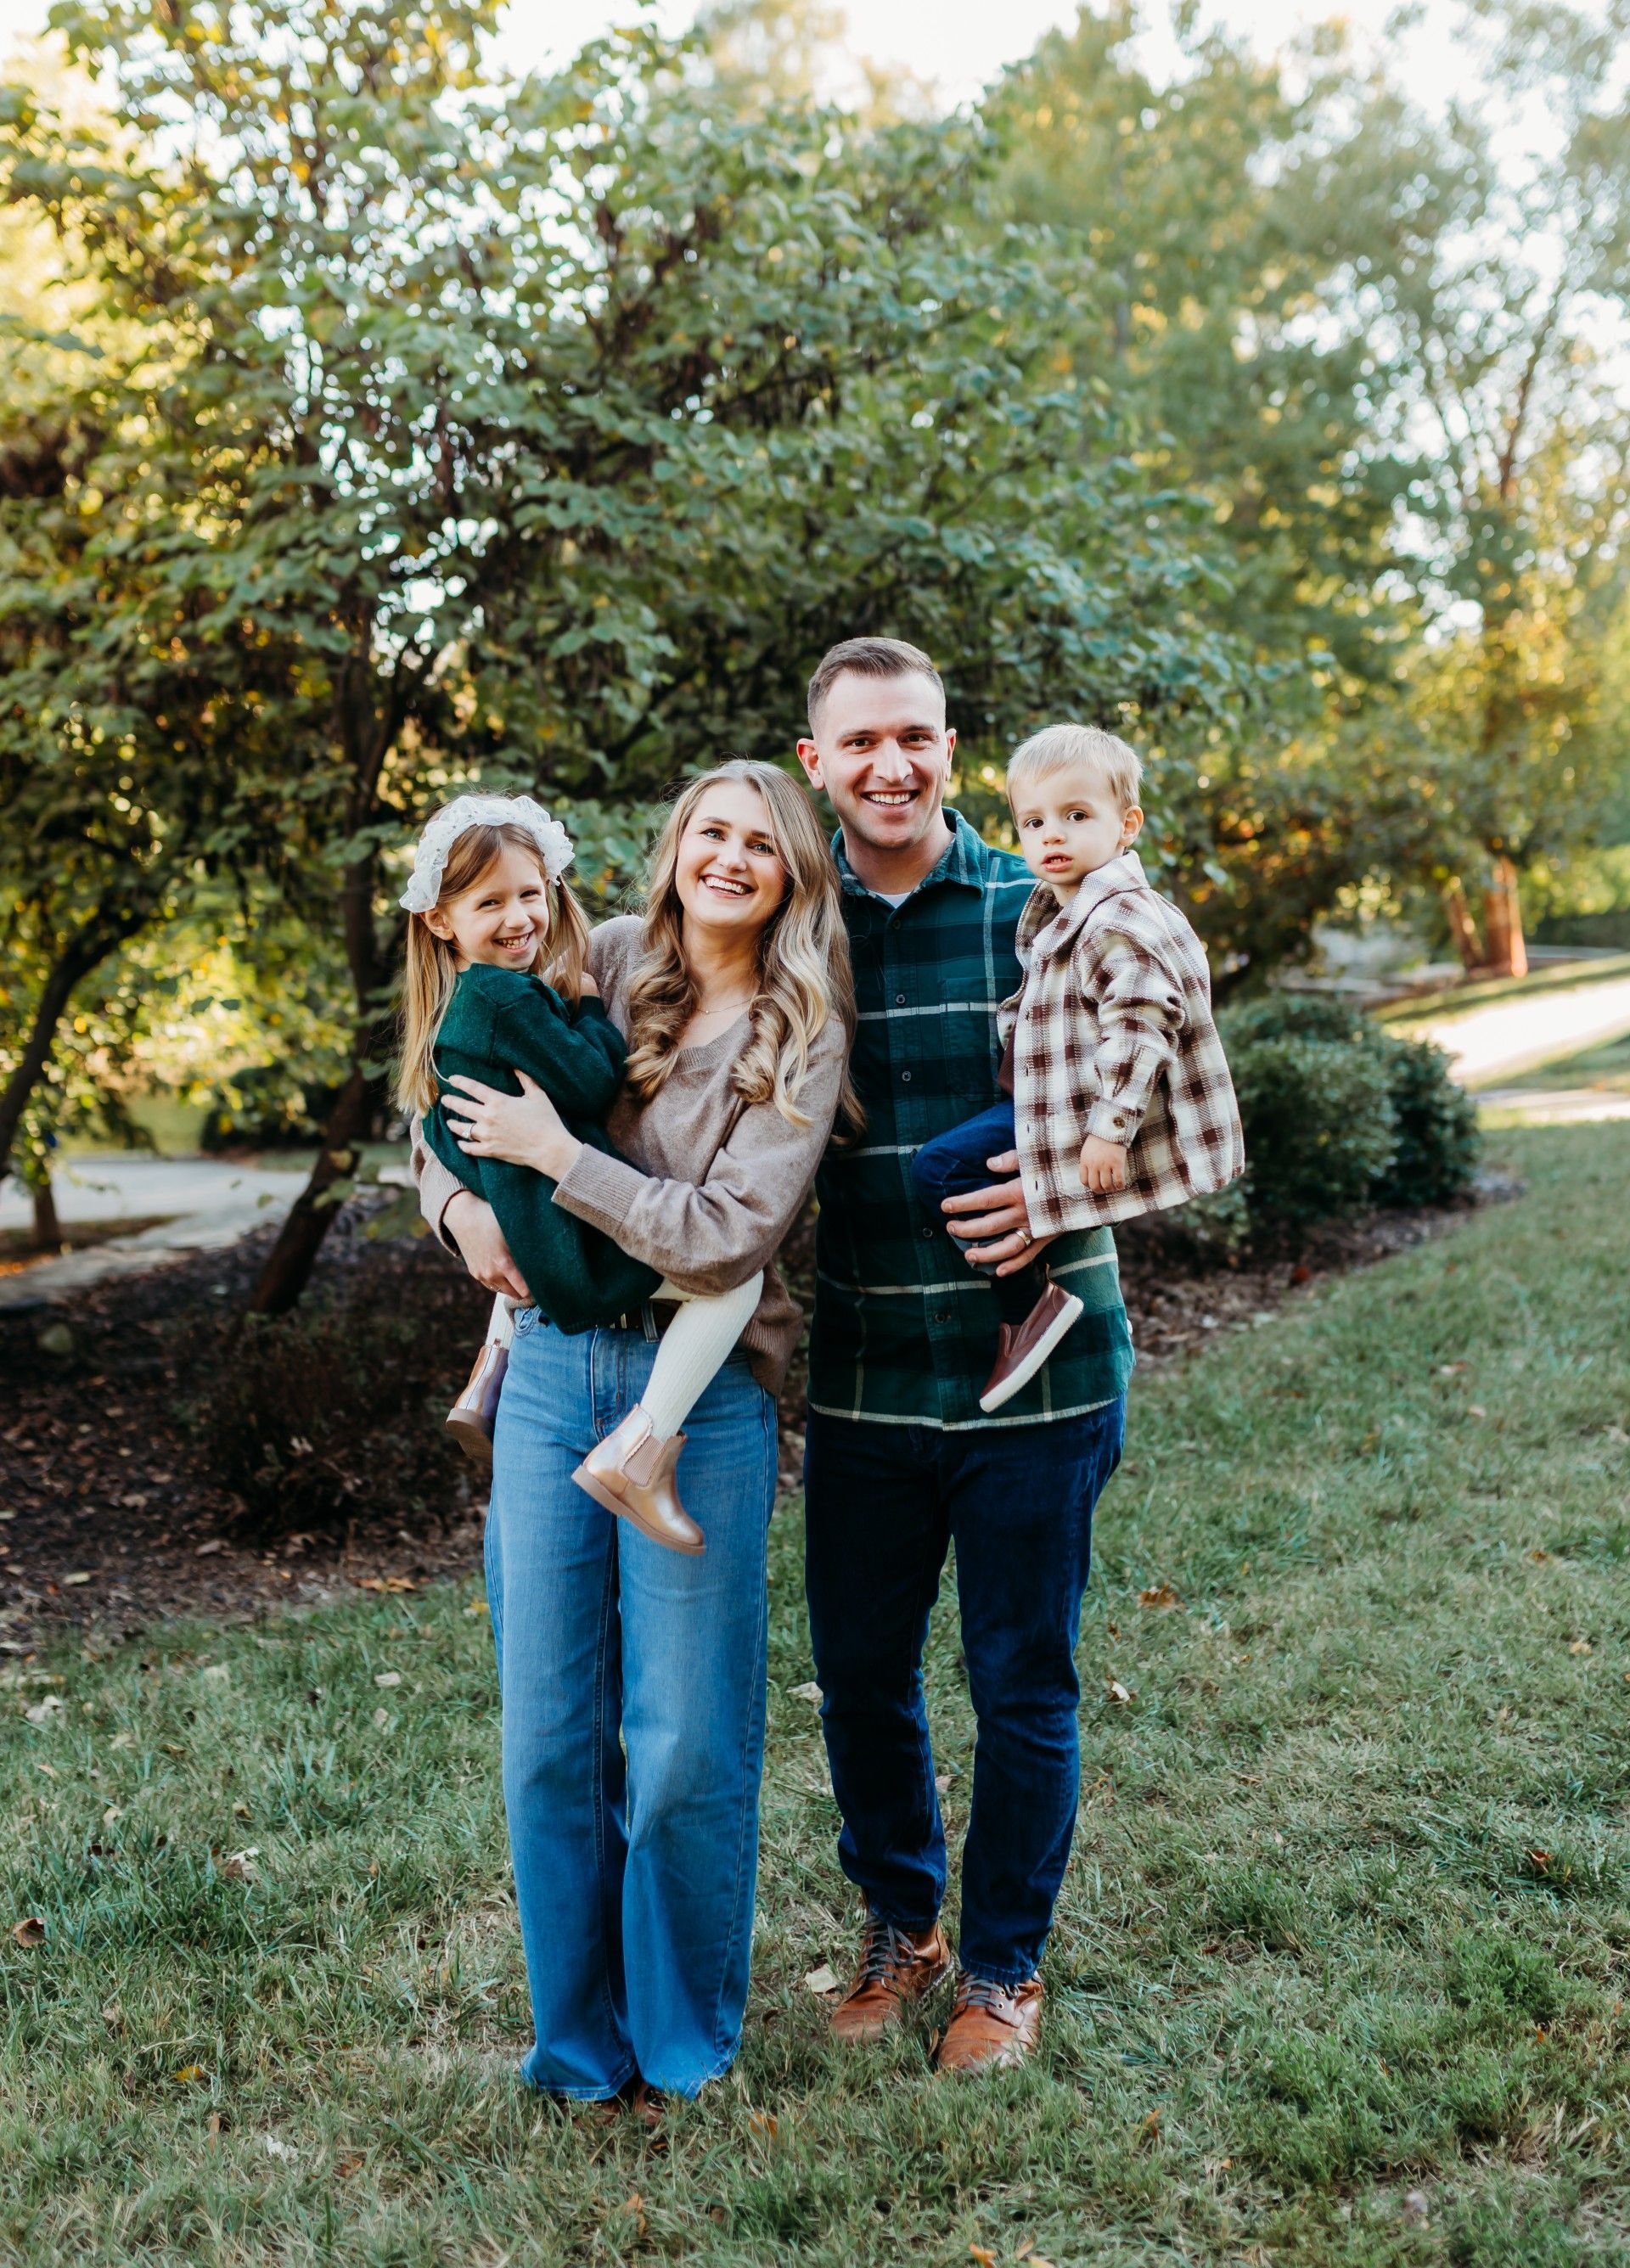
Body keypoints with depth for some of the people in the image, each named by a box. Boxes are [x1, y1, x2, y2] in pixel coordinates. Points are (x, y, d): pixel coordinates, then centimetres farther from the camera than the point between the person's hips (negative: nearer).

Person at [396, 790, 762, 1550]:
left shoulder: (457, 1004, 11)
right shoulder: (509, 996, -20)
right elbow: (592, 1085, -20)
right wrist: (590, 1006, -5)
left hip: (517, 1242, 10)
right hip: (576, 1244, -10)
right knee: (736, 1275, -14)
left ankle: (490, 1374, 34)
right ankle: (637, 1450, -17)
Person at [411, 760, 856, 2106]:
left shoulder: (804, 1038, -5)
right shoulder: (600, 966, 6)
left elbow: (725, 1239, -15)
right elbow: (453, 1096, 18)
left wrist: (553, 1153, -15)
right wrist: (459, 1199, -2)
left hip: (702, 1390, -3)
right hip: (552, 1367, 3)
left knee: (687, 1741, 4)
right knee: (552, 1731, 9)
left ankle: (685, 2037, 27)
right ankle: (579, 2034, 29)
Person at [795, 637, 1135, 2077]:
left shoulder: (1041, 913, -3)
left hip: (1035, 1372, -2)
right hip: (862, 1378, 3)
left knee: (1024, 1686, 9)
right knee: (859, 1673, 14)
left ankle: (1005, 1964, 31)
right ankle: (900, 1927, 39)